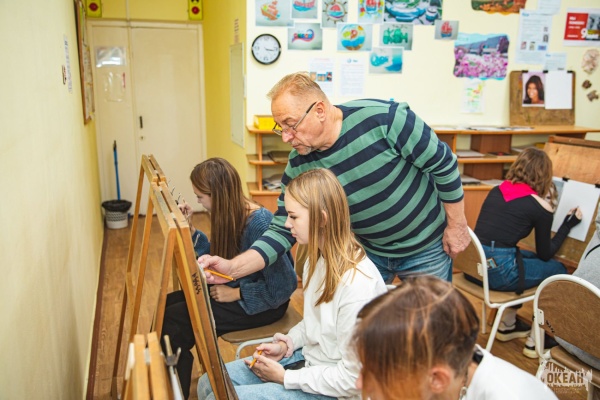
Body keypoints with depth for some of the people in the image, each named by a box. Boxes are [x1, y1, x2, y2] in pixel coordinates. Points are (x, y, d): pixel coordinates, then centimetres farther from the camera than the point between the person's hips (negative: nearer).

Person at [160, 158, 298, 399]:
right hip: (236, 288, 9)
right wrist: (190, 229, 0)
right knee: (167, 305, 0)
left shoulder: (259, 223, -28)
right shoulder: (231, 215, -2)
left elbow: (283, 286, -27)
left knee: (174, 321, -15)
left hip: (263, 304, -9)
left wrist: (236, 293, -20)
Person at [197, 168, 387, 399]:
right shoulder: (319, 257, -2)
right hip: (308, 358, 8)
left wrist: (285, 378, -16)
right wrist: (286, 344, -2)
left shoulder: (357, 285, -30)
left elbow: (352, 379, -24)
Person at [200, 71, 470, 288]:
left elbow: (443, 164, -17)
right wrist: (233, 267, -27)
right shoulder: (298, 167, -15)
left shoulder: (384, 118, -29)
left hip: (427, 248, -3)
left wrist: (457, 224, -9)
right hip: (371, 251, 3)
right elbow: (282, 231, -12)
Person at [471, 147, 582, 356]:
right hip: (498, 272, -6)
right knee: (557, 270, 17)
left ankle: (507, 325, 35)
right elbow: (545, 254, 9)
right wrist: (568, 225, 20)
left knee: (530, 258, 30)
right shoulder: (541, 206, -2)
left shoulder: (496, 191, 12)